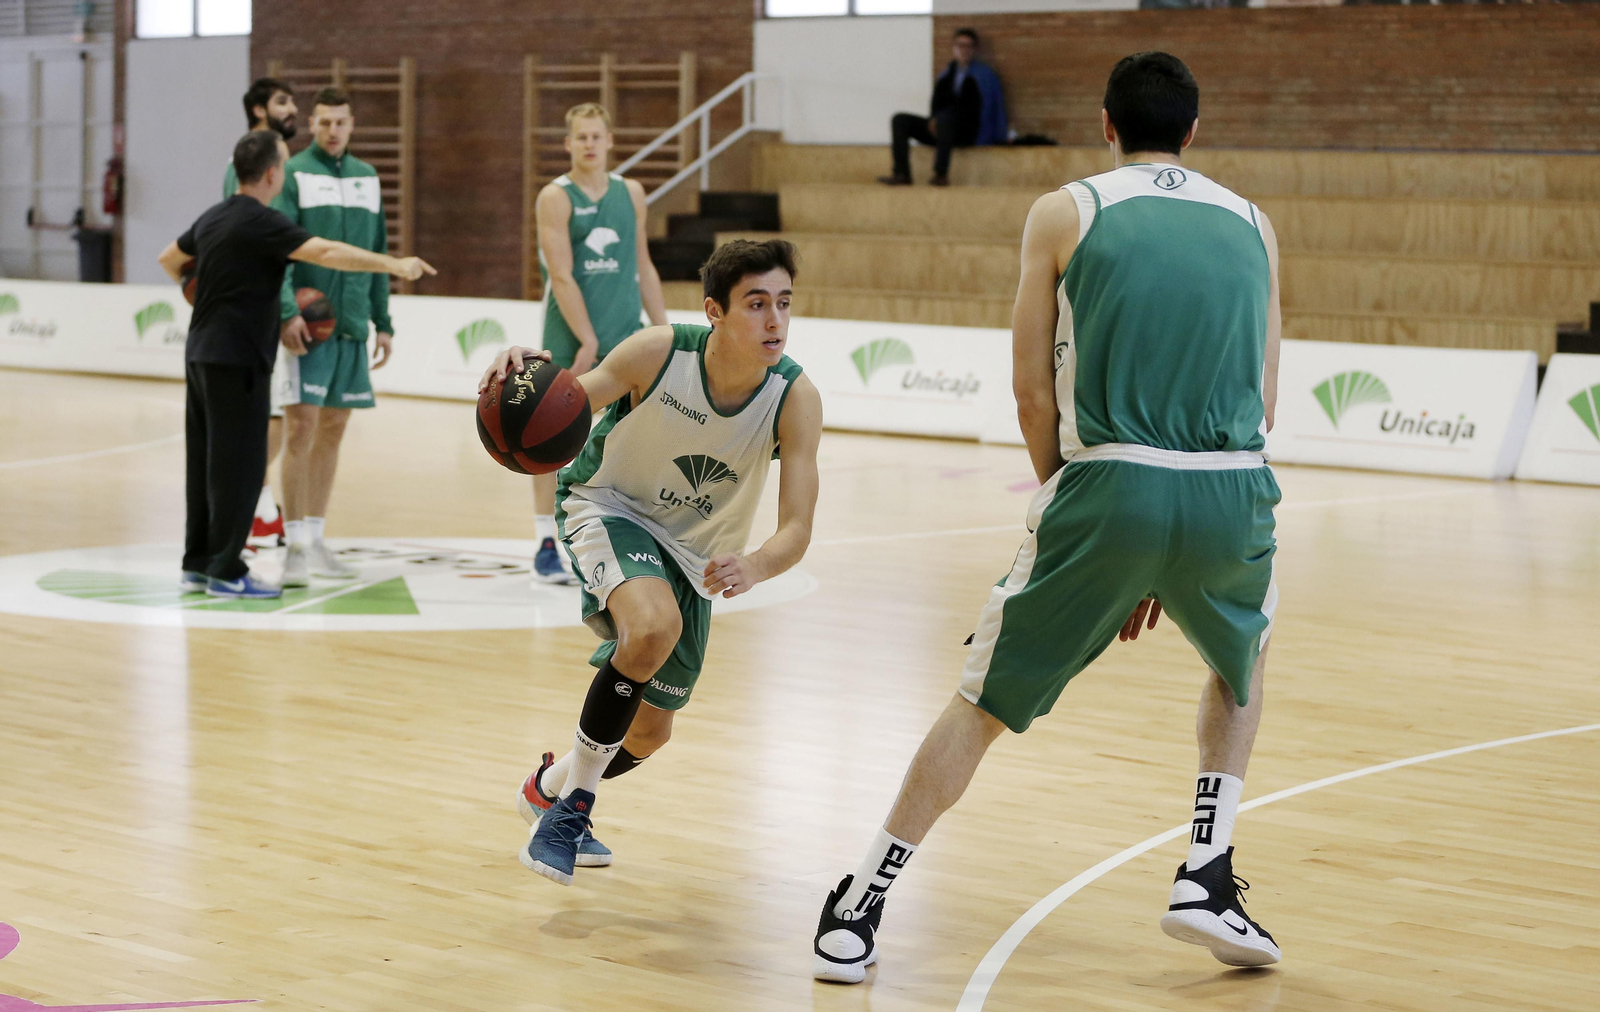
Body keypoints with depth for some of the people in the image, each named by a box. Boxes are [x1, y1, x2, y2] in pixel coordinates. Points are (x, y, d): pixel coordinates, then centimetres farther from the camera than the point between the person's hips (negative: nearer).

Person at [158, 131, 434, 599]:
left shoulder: (213, 218, 12)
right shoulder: (260, 223, -15)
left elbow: (170, 259, 28)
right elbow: (326, 252, -26)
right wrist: (393, 264, -25)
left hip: (202, 354, 9)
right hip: (236, 359, -9)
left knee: (206, 459, 12)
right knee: (239, 463, -4)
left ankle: (198, 563, 17)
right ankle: (226, 571, -2)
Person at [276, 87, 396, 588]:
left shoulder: (367, 177, 13)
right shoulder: (294, 174, -3)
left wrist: (384, 322, 15)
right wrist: (287, 310, -24)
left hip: (352, 324, 6)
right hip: (307, 323, -6)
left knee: (333, 430, 9)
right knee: (300, 428, -9)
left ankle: (315, 538, 17)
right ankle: (296, 547, -7)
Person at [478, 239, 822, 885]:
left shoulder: (796, 400, -24)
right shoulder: (658, 354, -28)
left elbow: (796, 529, -27)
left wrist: (753, 568, -50)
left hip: (692, 552, 4)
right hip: (608, 509, -4)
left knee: (650, 732, 13)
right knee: (656, 625, -36)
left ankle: (552, 786, 47)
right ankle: (574, 800, -18)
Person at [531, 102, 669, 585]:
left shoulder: (631, 193, 10)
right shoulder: (556, 198, -5)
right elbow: (562, 277, -12)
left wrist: (664, 329, 9)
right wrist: (587, 341, -16)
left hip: (624, 334, 4)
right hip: (569, 336, -4)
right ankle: (546, 546, 8)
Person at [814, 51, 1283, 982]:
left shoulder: (1065, 213, 9)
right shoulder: (1253, 225, 17)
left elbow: (1035, 392, 4)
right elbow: (1263, 402, 17)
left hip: (1111, 481, -2)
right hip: (1232, 489, 2)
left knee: (985, 700, 11)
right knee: (1242, 664, 32)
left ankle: (860, 909, 12)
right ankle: (1210, 881, 20)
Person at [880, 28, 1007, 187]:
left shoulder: (984, 74, 4)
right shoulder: (947, 75, 21)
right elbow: (936, 104, 14)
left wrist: (938, 118, -13)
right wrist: (933, 120, -11)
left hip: (968, 131, -6)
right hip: (941, 127, 6)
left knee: (945, 117, -39)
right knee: (900, 120, -10)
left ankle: (941, 174, -42)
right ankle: (901, 174, -22)